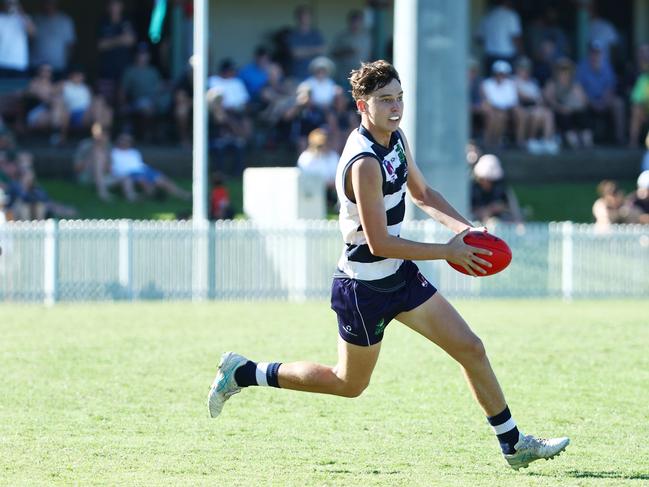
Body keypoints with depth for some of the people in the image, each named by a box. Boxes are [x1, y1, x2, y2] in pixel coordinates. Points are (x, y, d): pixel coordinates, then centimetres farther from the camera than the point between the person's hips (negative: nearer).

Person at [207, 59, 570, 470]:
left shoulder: (397, 138, 1)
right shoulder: (364, 163, -28)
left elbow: (422, 194, 17)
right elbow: (379, 242, -28)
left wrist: (464, 228, 0)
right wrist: (448, 252, -21)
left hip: (400, 275, 8)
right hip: (364, 288, -8)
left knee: (470, 348, 4)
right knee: (350, 384, 9)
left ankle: (514, 444, 14)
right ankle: (244, 373, 22)